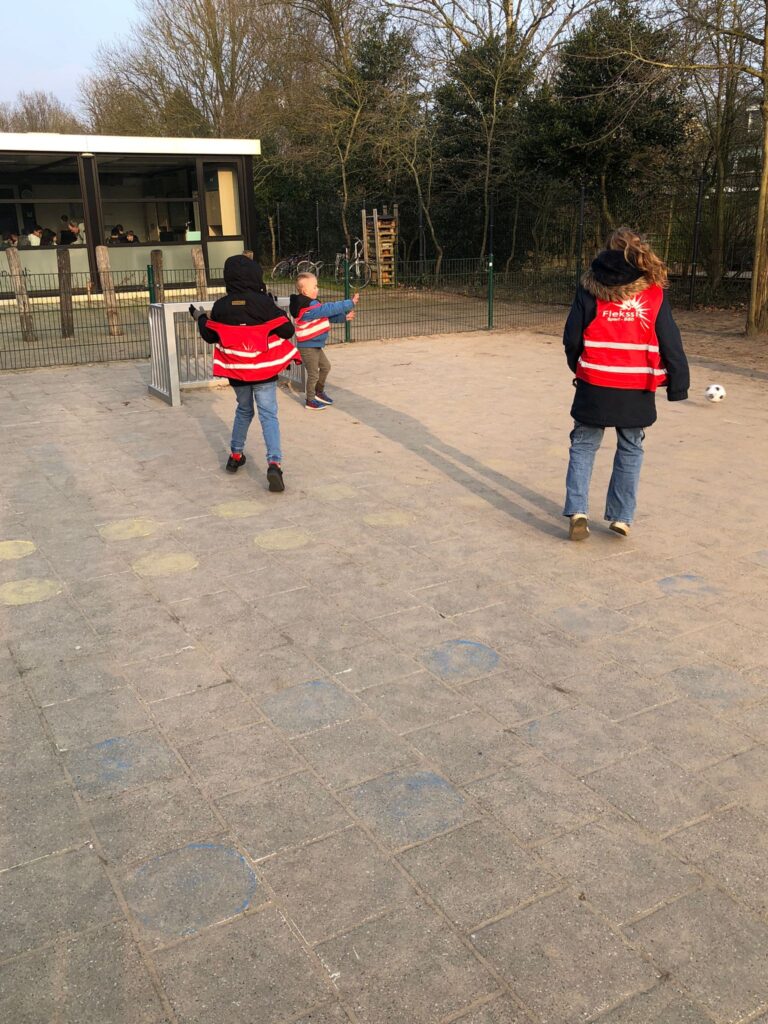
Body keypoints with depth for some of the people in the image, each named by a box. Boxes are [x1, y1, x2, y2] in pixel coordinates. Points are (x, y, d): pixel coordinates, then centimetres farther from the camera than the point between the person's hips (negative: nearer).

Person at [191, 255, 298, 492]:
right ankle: (274, 463, -19)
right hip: (264, 370, -3)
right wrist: (278, 311, 9)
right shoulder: (263, 302, -12)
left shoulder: (221, 306, -3)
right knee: (268, 415, -3)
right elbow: (286, 330, -9)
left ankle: (235, 455, 30)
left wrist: (200, 318, 24)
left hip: (236, 371, 3)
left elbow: (210, 336, 7)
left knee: (243, 410, 24)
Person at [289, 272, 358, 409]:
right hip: (308, 347, -10)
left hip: (315, 346, 10)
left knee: (325, 366, 22)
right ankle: (310, 401, 15)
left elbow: (328, 315, 12)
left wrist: (344, 317, -1)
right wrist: (350, 303, -25)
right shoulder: (309, 307, -25)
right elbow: (329, 309, -29)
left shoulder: (311, 305, 8)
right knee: (313, 374, 1)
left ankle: (319, 392, 37)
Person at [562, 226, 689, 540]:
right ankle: (621, 517, 16)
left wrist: (579, 369, 17)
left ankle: (577, 511, 0)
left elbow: (572, 338, 0)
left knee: (583, 446, 13)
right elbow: (670, 344, -1)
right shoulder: (654, 293, -1)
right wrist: (678, 384, 6)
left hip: (594, 387, 0)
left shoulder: (590, 288, -1)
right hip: (637, 391, 1)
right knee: (630, 450, 15)